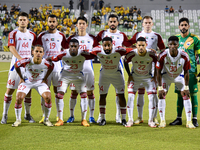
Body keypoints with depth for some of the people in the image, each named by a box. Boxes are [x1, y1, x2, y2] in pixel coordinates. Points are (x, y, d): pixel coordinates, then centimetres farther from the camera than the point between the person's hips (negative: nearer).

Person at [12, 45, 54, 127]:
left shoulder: (46, 63, -25)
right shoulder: (27, 61, -29)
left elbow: (51, 67, 1)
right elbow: (16, 65, -8)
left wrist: (45, 78, 1)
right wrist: (21, 78, -1)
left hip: (40, 83, 1)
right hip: (27, 82, 0)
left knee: (48, 97, -20)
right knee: (18, 98, -18)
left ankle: (46, 120, 1)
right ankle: (18, 120, 4)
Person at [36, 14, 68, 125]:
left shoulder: (61, 35, 9)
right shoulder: (42, 35, 5)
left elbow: (66, 48, 15)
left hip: (58, 66, 1)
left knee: (58, 91, 2)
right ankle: (44, 116, 8)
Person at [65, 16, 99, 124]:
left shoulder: (92, 38, 7)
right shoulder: (72, 38, 6)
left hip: (88, 68, 0)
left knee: (90, 92, 1)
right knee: (74, 92, 2)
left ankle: (91, 116, 8)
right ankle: (71, 116, 11)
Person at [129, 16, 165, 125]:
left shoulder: (156, 36, 7)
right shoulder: (137, 35, 10)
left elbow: (163, 50, 9)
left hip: (153, 66, -1)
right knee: (140, 92, 3)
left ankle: (154, 117, 5)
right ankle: (140, 117, 10)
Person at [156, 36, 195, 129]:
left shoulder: (184, 56, -26)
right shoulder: (163, 55, -28)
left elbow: (186, 72, -13)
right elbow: (159, 72, -18)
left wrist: (186, 87, -13)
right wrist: (160, 87, -20)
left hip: (179, 76, 1)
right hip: (166, 76, -1)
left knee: (186, 96, -8)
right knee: (161, 95, -13)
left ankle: (189, 122, -1)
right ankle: (162, 121, -2)